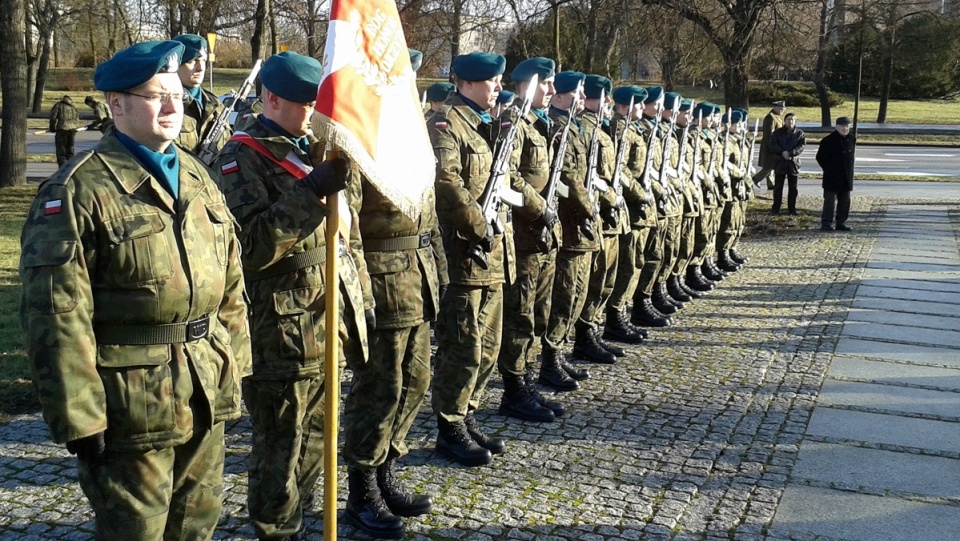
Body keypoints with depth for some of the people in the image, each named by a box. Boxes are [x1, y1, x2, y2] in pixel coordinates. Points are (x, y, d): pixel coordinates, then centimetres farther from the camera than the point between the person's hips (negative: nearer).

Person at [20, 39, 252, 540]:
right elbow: (57, 314, -17)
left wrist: (233, 363, 14)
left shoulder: (195, 175, 10)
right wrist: (78, 418, -17)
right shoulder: (79, 188, -14)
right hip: (131, 401, -7)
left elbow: (229, 281, 16)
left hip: (207, 392, 7)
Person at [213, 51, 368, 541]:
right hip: (282, 326, -7)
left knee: (313, 434, 17)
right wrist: (312, 190, -28)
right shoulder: (243, 156, -10)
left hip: (331, 315, 7)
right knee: (286, 443, 2)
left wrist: (359, 295, 19)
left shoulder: (319, 148, 15)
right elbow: (253, 245, -23)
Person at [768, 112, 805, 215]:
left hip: (794, 163, 1)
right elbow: (772, 145, -6)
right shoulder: (778, 132, 3)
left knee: (793, 187, 7)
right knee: (778, 187, 3)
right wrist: (782, 152, -21)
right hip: (780, 163, -1)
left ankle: (792, 208, 16)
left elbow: (801, 147, -7)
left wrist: (790, 153, -21)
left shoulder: (800, 133, 3)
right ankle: (776, 208, 9)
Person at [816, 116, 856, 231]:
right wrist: (828, 169, 0)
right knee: (830, 200, -4)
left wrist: (849, 170, 15)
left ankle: (841, 223, 17)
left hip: (846, 178, 6)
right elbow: (820, 157, -3)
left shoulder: (852, 139, 6)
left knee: (845, 201, 9)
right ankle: (826, 223, 0)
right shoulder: (828, 140, -10)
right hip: (832, 178, -6)